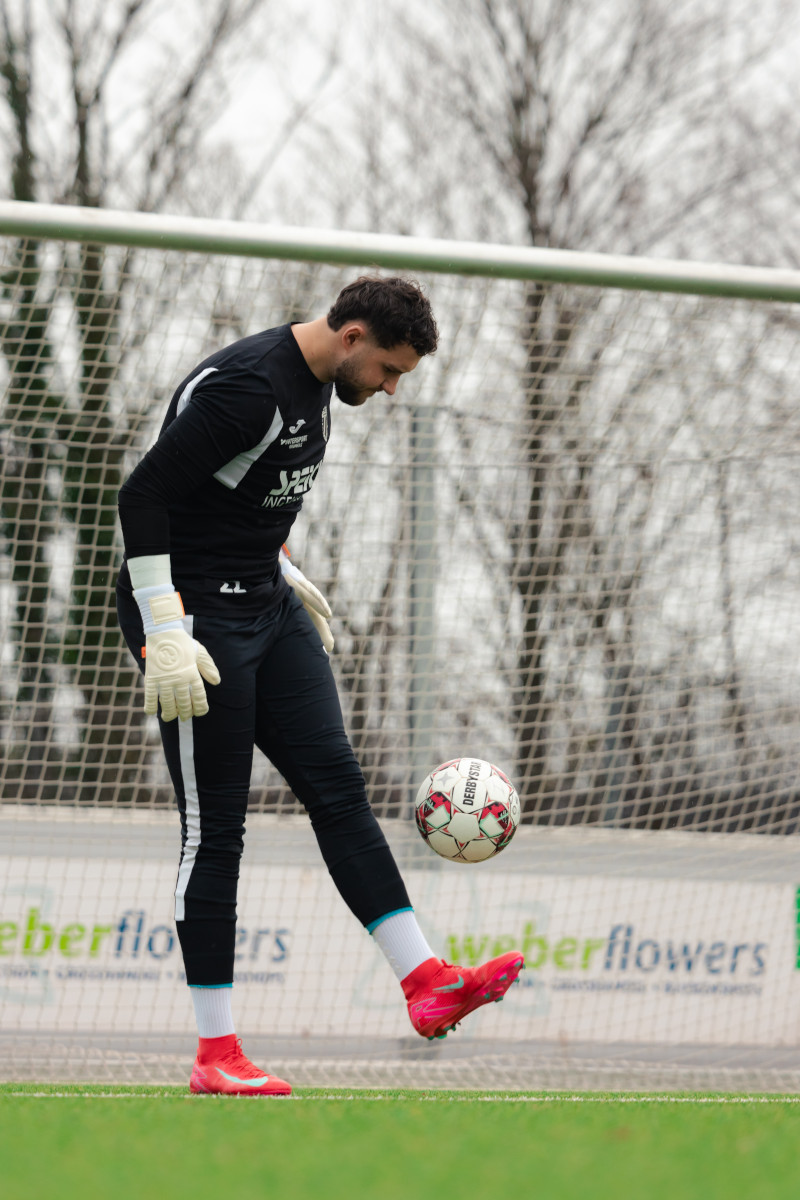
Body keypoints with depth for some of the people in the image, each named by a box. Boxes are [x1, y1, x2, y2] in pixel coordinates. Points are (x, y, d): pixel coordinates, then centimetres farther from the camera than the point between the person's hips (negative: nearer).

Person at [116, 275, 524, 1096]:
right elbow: (142, 496, -25)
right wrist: (166, 635, -28)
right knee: (214, 832, -5)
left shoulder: (315, 382, 7)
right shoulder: (246, 388, -23)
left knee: (339, 788, 2)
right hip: (196, 616, -9)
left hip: (267, 606, 9)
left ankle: (425, 982, 0)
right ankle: (215, 1057, 0)